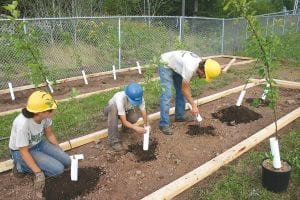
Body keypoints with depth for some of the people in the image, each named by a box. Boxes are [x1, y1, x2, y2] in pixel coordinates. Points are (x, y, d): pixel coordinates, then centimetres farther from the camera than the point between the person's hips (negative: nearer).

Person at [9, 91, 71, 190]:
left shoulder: (45, 116, -19)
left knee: (66, 162, -2)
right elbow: (24, 152, -26)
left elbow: (50, 134, 1)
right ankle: (22, 166, 1)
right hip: (20, 151, -6)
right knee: (58, 169, -17)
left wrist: (60, 153, 4)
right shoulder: (22, 124, -37)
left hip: (39, 144, 7)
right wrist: (38, 172, -26)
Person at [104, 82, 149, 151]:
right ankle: (114, 141, -30)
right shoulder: (120, 98, -42)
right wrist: (135, 128, -49)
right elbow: (124, 121, -39)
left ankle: (125, 127, 7)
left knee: (134, 117, -30)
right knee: (113, 108, -40)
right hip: (111, 110, -3)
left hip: (125, 110, 3)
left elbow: (143, 112, -21)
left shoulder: (139, 98, -29)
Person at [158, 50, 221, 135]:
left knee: (180, 91, 10)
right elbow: (184, 89, -23)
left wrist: (190, 100, 6)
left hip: (175, 65, 9)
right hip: (165, 65, -9)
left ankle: (179, 116, 23)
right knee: (167, 95, -15)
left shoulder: (199, 63, -8)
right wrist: (194, 105, -18)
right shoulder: (190, 68, -35)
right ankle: (164, 124, -10)